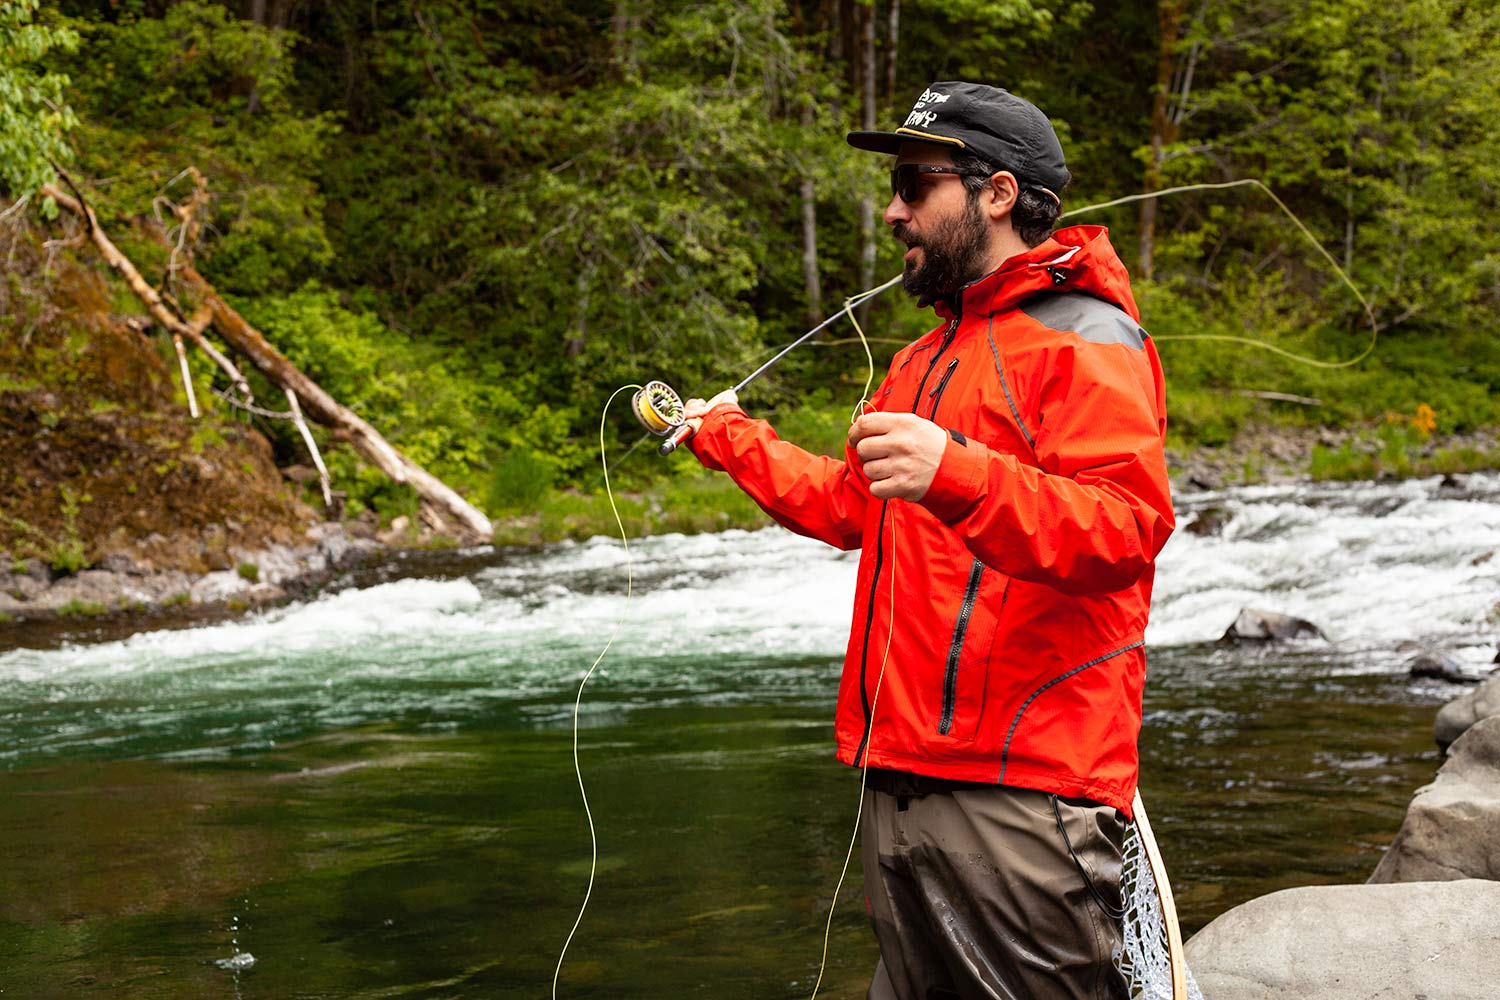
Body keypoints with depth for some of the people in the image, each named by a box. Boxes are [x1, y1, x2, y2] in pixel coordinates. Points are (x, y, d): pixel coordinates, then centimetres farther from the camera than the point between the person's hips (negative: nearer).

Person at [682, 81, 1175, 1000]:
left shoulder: (1086, 340, -7)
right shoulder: (928, 359, 23)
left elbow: (1126, 531, -22)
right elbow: (846, 504, 35)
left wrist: (957, 474, -35)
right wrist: (726, 436, 37)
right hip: (901, 782, 9)